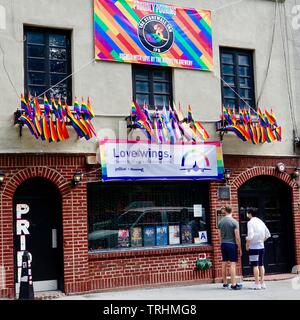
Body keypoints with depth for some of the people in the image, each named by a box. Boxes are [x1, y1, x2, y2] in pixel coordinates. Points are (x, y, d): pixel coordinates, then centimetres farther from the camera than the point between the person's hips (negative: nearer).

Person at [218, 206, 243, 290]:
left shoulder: (220, 222, 5)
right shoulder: (234, 222, -9)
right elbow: (237, 237, -10)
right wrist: (239, 248, -3)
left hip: (223, 244, 5)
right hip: (232, 244, -5)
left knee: (224, 264, 10)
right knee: (233, 264, -3)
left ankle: (225, 283, 19)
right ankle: (234, 284, -4)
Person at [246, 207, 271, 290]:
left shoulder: (250, 222, -11)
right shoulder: (261, 222, 10)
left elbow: (250, 235, -19)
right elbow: (268, 234, 13)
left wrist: (247, 245, -7)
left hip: (254, 246, -7)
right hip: (261, 246, 7)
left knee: (255, 265, -3)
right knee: (261, 265, 12)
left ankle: (257, 284, -2)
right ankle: (262, 283, 15)